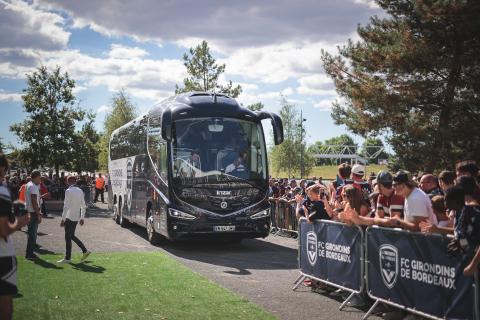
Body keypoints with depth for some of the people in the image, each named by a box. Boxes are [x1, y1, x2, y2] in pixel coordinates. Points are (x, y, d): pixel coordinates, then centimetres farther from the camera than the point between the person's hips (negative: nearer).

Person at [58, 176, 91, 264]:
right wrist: (82, 218, 19)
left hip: (69, 217, -7)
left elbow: (66, 206, -18)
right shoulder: (80, 191, 9)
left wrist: (63, 219, -16)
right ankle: (85, 251, 16)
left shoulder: (68, 191, -13)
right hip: (76, 217, 8)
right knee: (71, 236, 20)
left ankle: (67, 258, 5)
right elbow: (83, 206, 12)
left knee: (68, 237, 0)